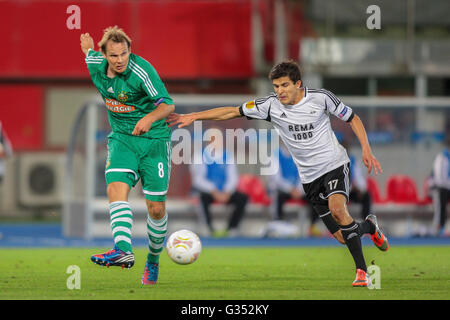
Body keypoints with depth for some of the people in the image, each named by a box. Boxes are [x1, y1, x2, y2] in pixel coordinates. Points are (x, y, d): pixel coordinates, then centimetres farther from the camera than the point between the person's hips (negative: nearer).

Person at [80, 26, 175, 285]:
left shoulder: (141, 71, -21)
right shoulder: (96, 65, -5)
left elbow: (167, 104, -23)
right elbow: (89, 51, 20)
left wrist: (149, 118, -42)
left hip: (154, 140, -3)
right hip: (122, 138, 4)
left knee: (156, 208, -1)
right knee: (116, 189, -24)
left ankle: (153, 261, 21)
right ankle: (123, 251, -41)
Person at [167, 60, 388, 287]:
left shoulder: (320, 97, -9)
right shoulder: (271, 105, -5)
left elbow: (352, 118, 3)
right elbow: (233, 111, -1)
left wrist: (366, 150, -8)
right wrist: (193, 117, -7)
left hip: (334, 164, -3)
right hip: (309, 176, 3)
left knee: (337, 209, -31)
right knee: (341, 236, -1)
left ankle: (361, 270, -16)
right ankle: (369, 227, 33)